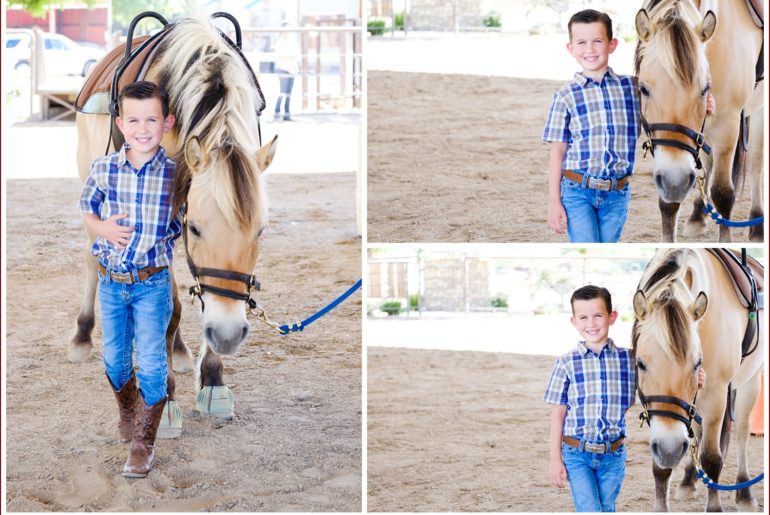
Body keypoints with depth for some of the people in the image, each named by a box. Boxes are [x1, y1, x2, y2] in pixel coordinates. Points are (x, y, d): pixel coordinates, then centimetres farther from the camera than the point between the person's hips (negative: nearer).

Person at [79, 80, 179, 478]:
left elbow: (187, 225, -1)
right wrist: (102, 227, -11)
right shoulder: (102, 169, -6)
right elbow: (86, 212, 9)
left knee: (151, 363, 0)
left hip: (152, 283, -3)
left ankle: (143, 441, 14)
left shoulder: (176, 174, -12)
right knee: (113, 357, 18)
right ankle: (127, 411, 45)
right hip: (110, 281, 3)